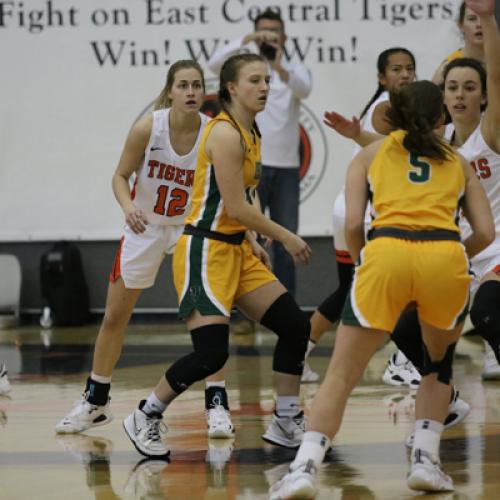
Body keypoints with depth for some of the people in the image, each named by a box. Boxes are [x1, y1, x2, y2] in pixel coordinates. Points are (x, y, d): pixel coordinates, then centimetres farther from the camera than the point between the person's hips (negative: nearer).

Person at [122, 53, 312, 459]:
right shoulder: (224, 133, -17)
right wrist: (287, 238, -11)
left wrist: (253, 241, 13)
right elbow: (237, 207, -19)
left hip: (237, 250, 10)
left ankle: (286, 424, 14)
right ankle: (145, 418, 5)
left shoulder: (251, 133, 12)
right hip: (205, 252, -10)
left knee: (295, 326, 4)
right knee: (211, 353, -14)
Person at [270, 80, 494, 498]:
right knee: (439, 362, 28)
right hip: (445, 256, 1)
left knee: (341, 375, 4)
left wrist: (361, 264, 27)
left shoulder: (372, 153, 24)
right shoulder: (458, 162, 27)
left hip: (386, 252, -1)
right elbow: (485, 232, 18)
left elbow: (353, 223, 11)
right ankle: (425, 460, 16)